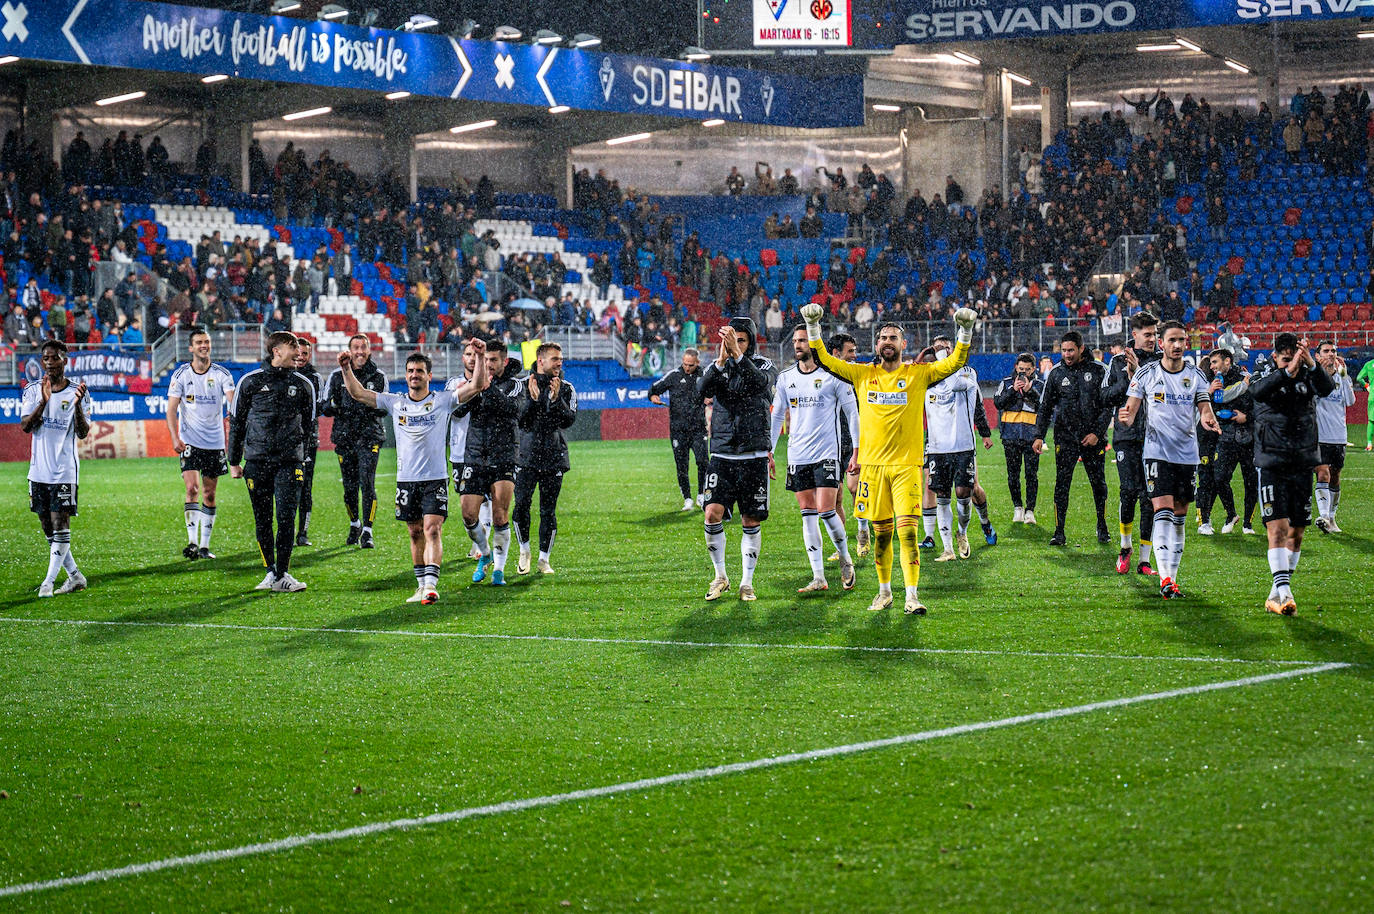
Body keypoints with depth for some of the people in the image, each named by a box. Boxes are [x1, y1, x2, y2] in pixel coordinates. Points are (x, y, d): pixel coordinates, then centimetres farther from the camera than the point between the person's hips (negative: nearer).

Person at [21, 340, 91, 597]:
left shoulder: (77, 393, -2)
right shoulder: (33, 391, 7)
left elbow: (83, 433, -8)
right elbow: (25, 426, -5)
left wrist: (77, 404, -22)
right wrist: (44, 402, -19)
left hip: (64, 469, -4)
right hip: (38, 468, 4)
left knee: (60, 525, -9)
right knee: (47, 526, 9)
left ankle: (49, 581, -6)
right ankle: (75, 576, 20)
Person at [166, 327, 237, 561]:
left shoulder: (222, 374, 1)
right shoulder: (180, 375, -1)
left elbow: (233, 401, -11)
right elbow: (171, 409, -3)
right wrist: (175, 437, -16)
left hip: (215, 442, 2)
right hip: (189, 442, -2)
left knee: (209, 494, 6)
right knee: (192, 488, -16)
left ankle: (204, 545, 13)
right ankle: (192, 542, -19)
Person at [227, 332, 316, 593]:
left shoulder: (302, 384, 7)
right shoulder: (251, 381, 2)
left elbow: (308, 424, 17)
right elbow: (236, 421, 9)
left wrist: (304, 459, 15)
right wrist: (234, 461, 9)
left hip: (289, 461, 0)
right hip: (256, 461, 0)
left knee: (286, 518, -8)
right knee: (262, 520, 4)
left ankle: (282, 575, -5)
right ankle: (270, 571, 14)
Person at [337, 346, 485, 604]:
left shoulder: (443, 401, 2)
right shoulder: (395, 403, 8)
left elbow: (476, 386, -5)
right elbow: (358, 393, 8)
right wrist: (346, 368, -4)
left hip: (436, 479, -3)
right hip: (406, 478, 3)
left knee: (432, 530, -14)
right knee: (415, 533, 9)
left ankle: (431, 585, -22)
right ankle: (422, 585, 18)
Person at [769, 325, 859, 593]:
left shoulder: (833, 375, -5)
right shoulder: (786, 378, 9)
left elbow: (852, 413, -1)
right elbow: (777, 416, 17)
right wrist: (768, 452, 13)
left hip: (827, 453, -5)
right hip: (797, 456, 5)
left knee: (825, 511, -12)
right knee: (808, 515, 3)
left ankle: (845, 560, 13)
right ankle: (818, 578, 5)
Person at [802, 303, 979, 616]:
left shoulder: (918, 374, 3)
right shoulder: (863, 374, 8)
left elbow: (956, 362, -2)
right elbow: (824, 360, 8)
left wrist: (965, 330, -14)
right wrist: (813, 326, -2)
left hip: (906, 464, -2)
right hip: (872, 464, 2)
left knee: (907, 531, -12)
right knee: (881, 533, 8)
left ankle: (912, 596, -12)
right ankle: (884, 592, 22)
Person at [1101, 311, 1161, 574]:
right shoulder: (1118, 361, 11)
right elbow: (1106, 397, 10)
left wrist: (1140, 372, -17)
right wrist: (1128, 380, -4)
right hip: (1127, 436, 0)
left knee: (1149, 496, -2)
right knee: (1128, 491, -8)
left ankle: (1144, 560, 5)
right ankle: (1125, 547, 16)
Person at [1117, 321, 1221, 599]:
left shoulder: (1196, 376, 6)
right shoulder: (1146, 373, 0)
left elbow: (1205, 410, 3)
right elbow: (1131, 410, 1)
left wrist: (1209, 421, -21)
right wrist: (1126, 417, -23)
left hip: (1188, 454, 3)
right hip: (1157, 452, -3)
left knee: (1179, 518, 8)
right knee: (1163, 513, -15)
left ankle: (1172, 576, 16)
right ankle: (1165, 579, -22)